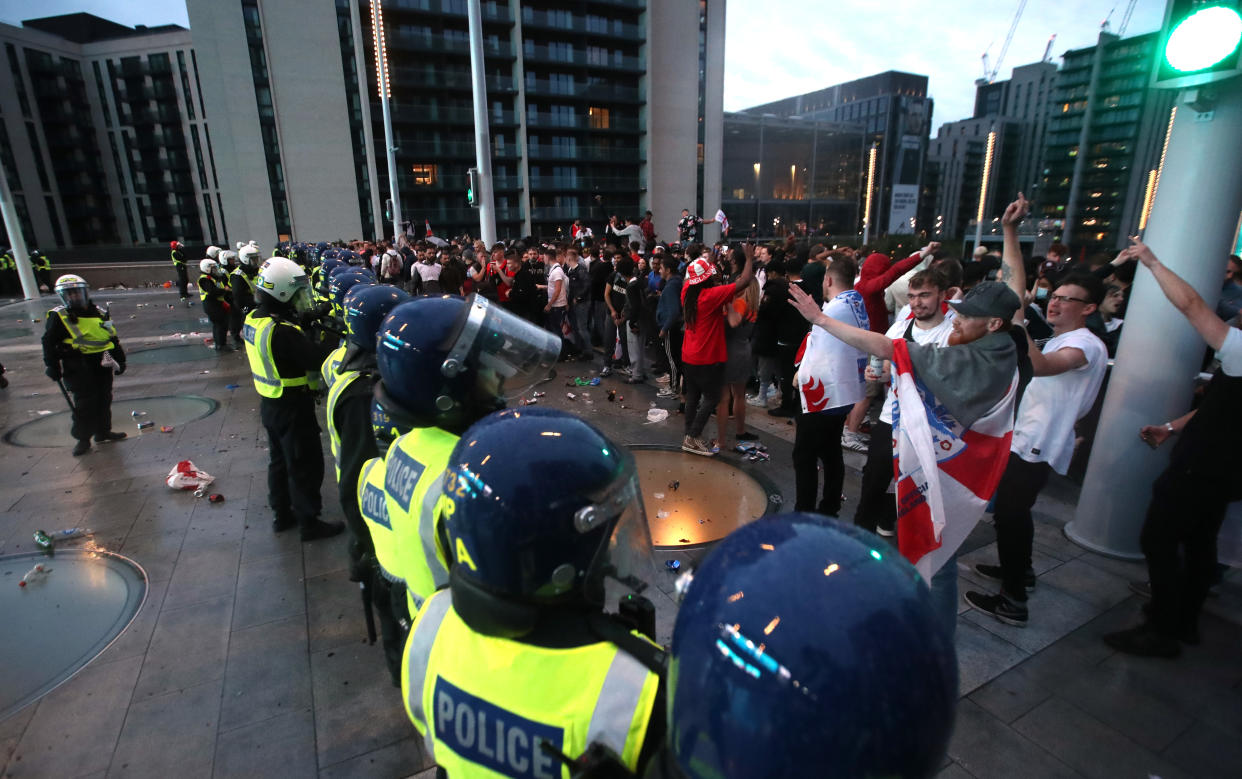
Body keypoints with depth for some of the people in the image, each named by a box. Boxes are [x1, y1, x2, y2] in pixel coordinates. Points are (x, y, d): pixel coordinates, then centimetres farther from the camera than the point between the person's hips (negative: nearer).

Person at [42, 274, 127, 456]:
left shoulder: (99, 313, 12)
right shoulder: (58, 317, -1)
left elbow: (113, 338, 19)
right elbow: (49, 343, -2)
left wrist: (120, 359, 19)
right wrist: (52, 366, -6)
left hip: (102, 364, 5)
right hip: (78, 367, -5)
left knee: (104, 400, 11)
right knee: (85, 403, -7)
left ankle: (103, 432, 24)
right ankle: (82, 439, 4)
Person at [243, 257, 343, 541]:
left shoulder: (253, 319, 0)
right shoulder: (283, 332, -30)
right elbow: (318, 363, -28)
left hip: (270, 403, 9)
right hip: (293, 408, -9)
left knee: (280, 460, 22)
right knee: (306, 466, 5)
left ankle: (282, 514, 37)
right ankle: (309, 522, 18)